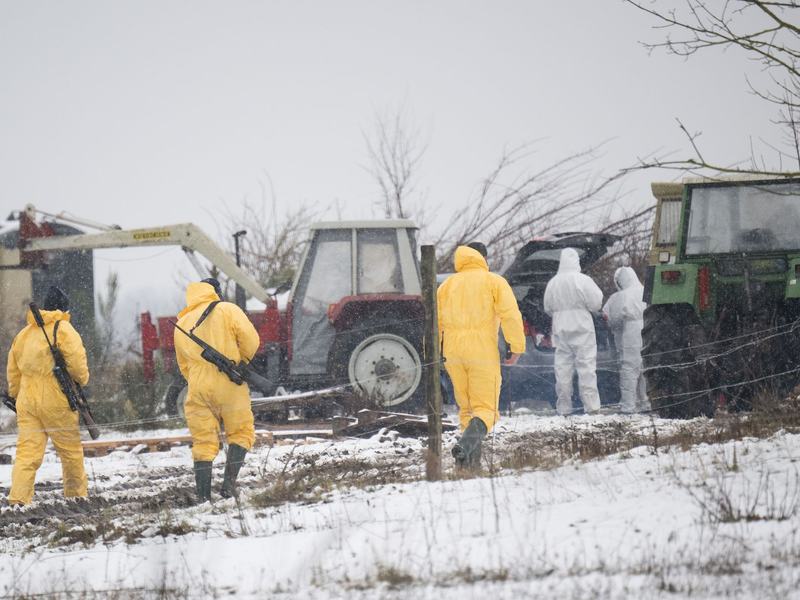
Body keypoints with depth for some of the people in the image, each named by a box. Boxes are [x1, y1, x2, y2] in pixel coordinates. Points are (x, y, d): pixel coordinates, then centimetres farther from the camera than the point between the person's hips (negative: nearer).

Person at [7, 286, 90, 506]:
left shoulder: (24, 333, 14)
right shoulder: (63, 330, -6)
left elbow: (13, 370, 18)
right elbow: (76, 362, -14)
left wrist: (16, 396, 27)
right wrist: (82, 379, 6)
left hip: (27, 401, 5)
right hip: (56, 401, -5)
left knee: (27, 452, 0)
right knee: (70, 450, 11)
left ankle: (18, 497, -14)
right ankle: (76, 494, 19)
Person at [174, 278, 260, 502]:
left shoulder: (181, 325, 17)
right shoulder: (227, 310, 3)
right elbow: (250, 340, -7)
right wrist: (241, 362, 9)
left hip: (198, 389, 3)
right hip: (229, 385, -3)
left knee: (203, 442, 7)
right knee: (241, 433, 10)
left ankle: (203, 496, -1)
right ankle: (229, 481, -8)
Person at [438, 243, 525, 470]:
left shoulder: (447, 285, 16)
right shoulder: (494, 282, 4)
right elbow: (510, 314, -9)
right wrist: (517, 347, -9)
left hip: (453, 352, 4)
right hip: (483, 353, -4)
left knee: (466, 408, 16)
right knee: (485, 408, -5)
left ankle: (472, 459, 7)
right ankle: (465, 446, -33)